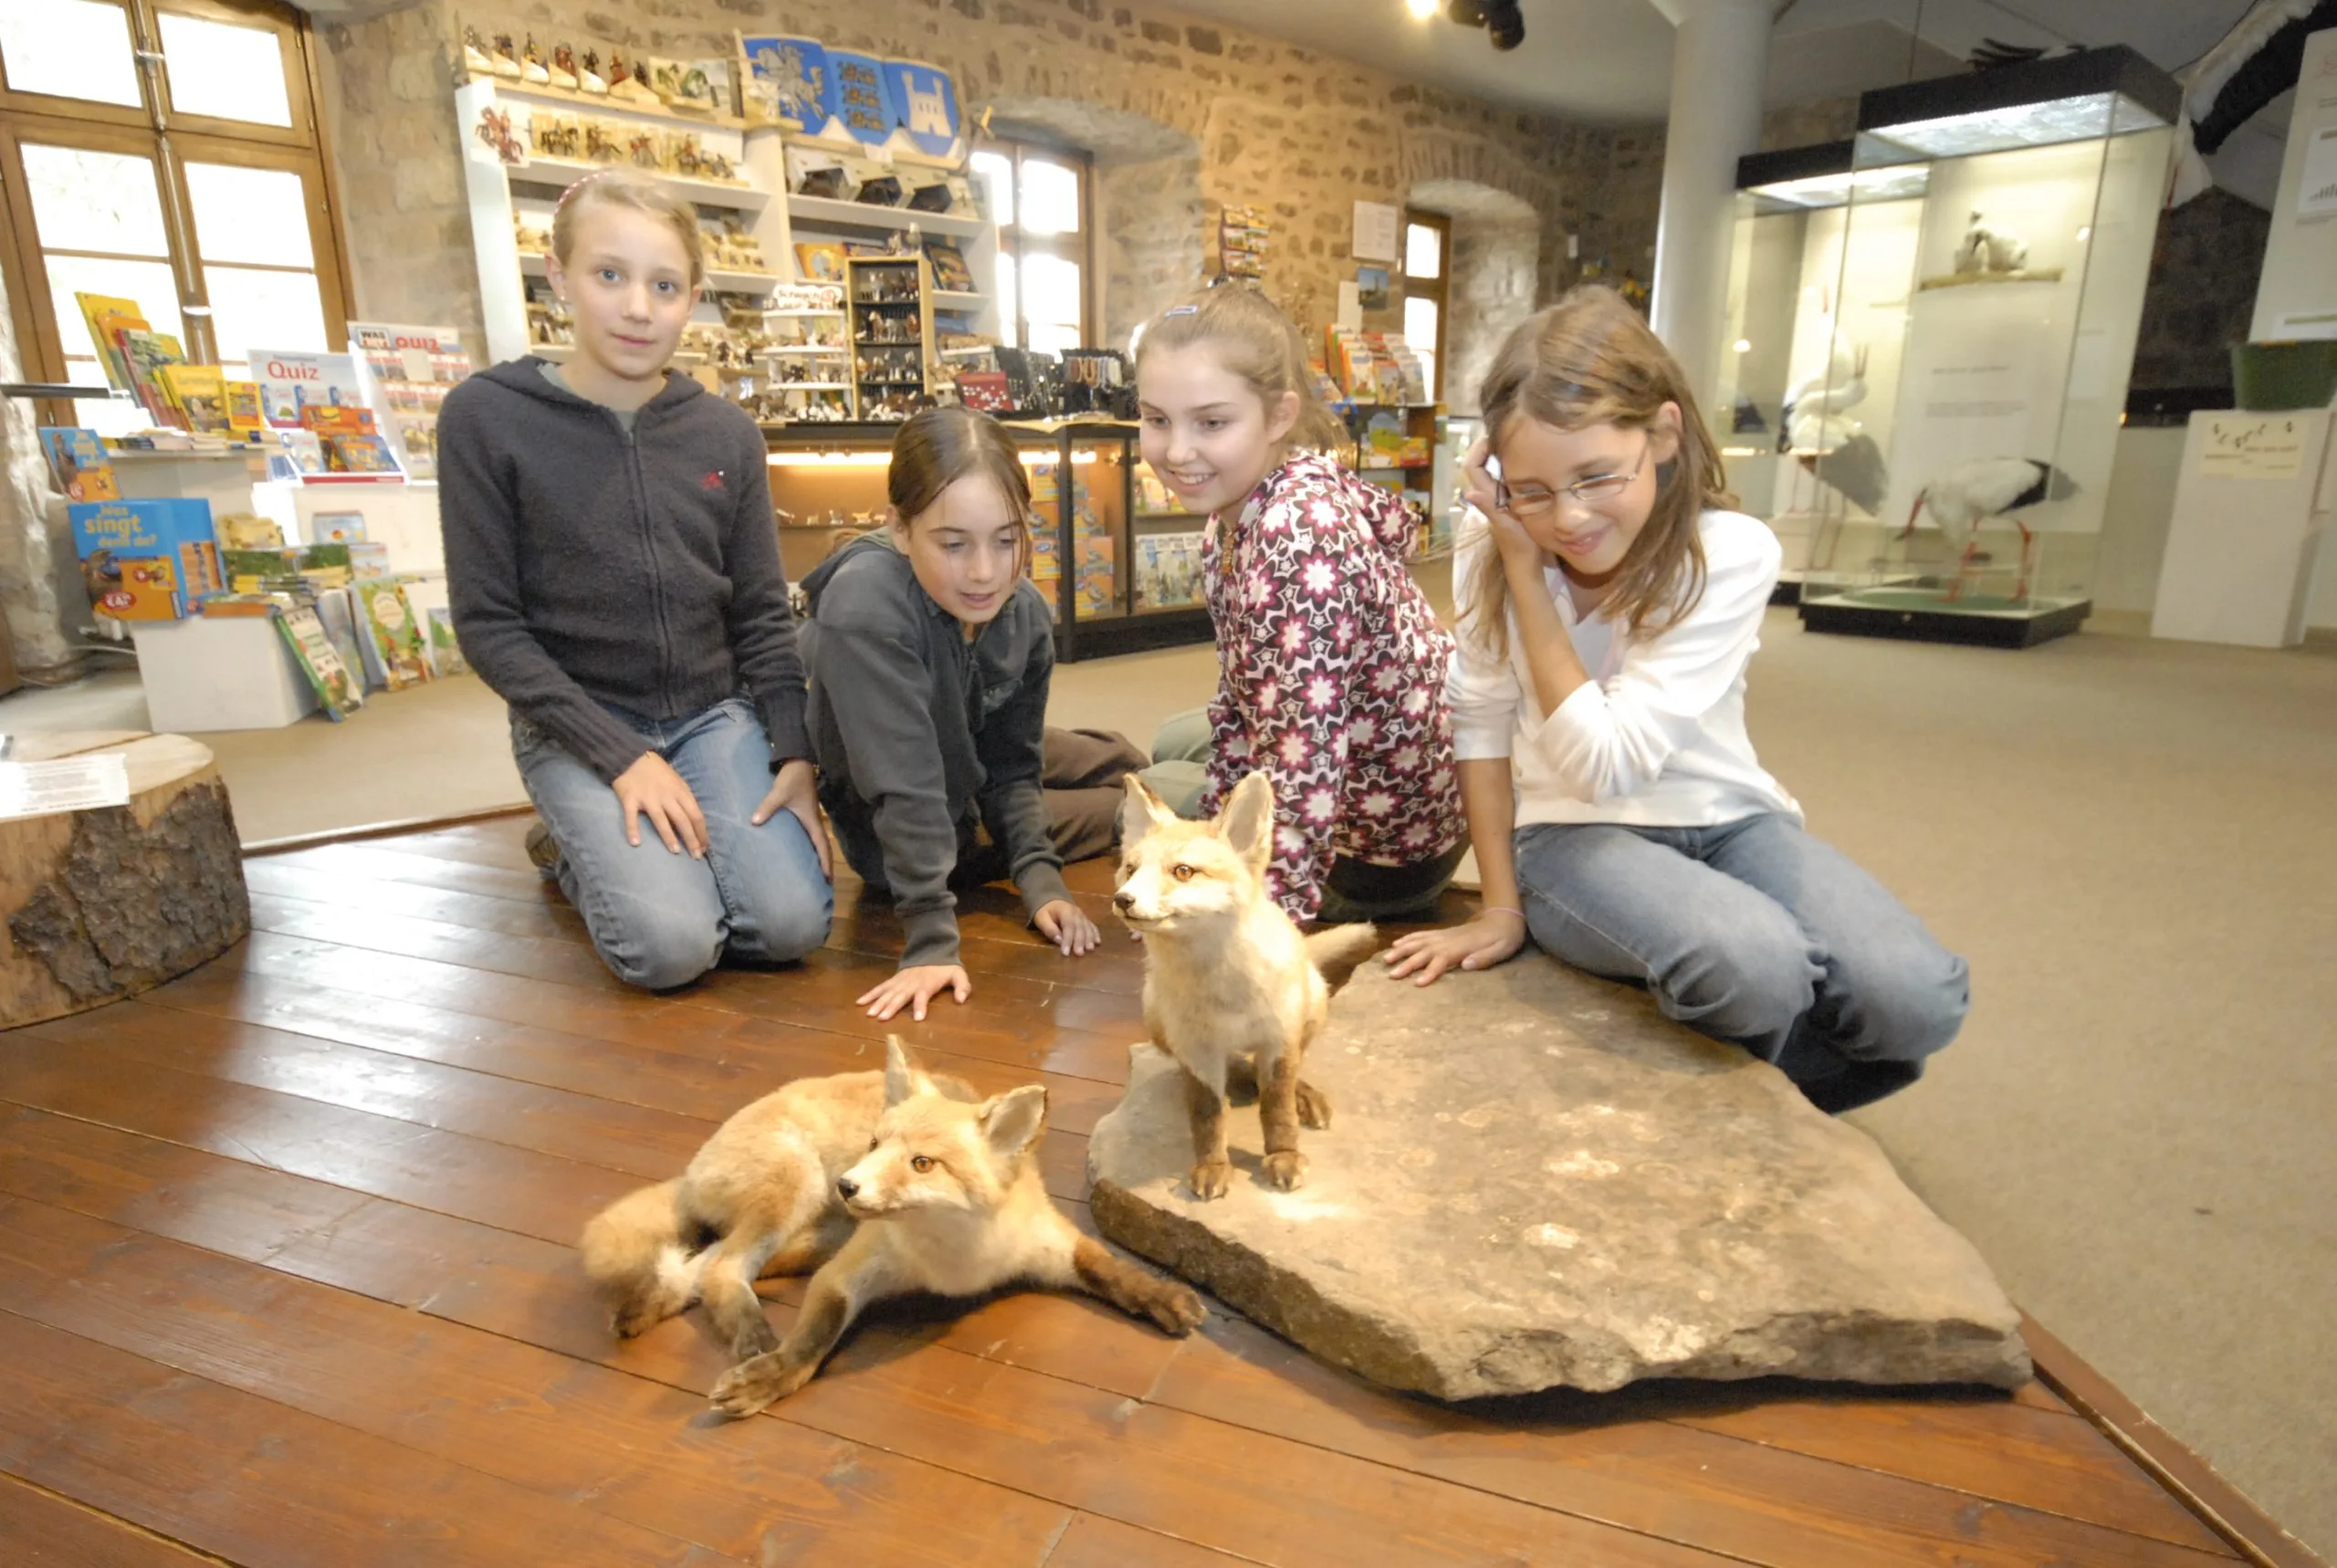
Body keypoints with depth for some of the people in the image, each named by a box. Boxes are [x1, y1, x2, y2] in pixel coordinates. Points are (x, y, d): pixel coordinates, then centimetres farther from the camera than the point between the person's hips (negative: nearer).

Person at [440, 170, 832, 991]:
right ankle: (579, 853, 12)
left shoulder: (727, 433, 0)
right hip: (576, 727, -2)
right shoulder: (486, 417, -9)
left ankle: (674, 850, 15)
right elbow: (488, 623, -9)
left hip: (714, 713, 3)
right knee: (673, 945, -21)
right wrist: (618, 754, -16)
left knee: (791, 924, -17)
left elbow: (763, 614, 3)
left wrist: (794, 753, -9)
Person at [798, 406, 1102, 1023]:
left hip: (968, 774, 6)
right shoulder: (865, 611, -38)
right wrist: (931, 943, -37)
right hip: (888, 838, -6)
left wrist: (1040, 881, -22)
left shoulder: (1027, 613, -18)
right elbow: (905, 790, -38)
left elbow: (1011, 768, -10)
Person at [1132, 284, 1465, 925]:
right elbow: (1244, 695, 0)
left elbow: (1301, 768, -38)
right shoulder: (1237, 511, -6)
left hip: (1381, 848, -9)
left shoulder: (1300, 537, -35)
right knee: (1172, 746, 29)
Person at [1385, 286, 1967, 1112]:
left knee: (1919, 1002, -23)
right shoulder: (1490, 550, -10)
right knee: (1756, 968, -32)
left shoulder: (1731, 553, -16)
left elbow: (1607, 761, -25)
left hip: (1725, 819, 1)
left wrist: (1524, 573, -23)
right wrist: (1502, 905, -8)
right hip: (1572, 834, -1)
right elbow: (1482, 726, -5)